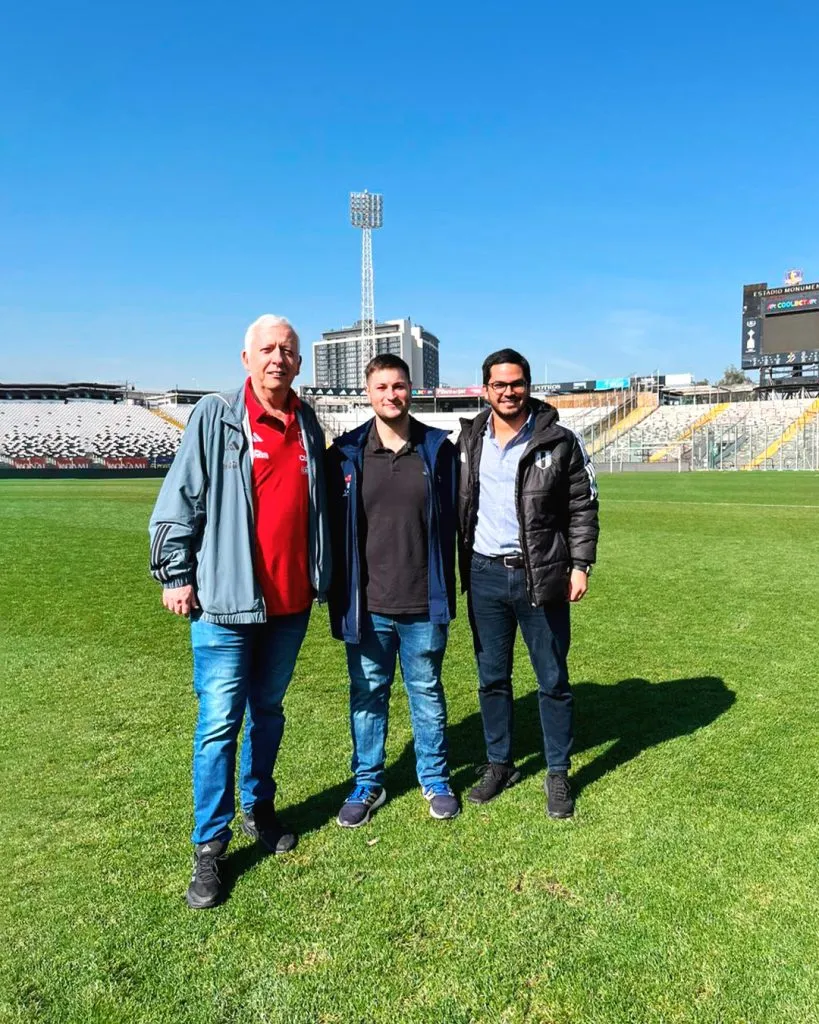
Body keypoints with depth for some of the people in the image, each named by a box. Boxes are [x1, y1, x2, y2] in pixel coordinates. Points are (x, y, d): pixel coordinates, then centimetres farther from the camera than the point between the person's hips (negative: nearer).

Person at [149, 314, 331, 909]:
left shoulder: (308, 424, 8)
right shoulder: (216, 417, -6)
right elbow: (179, 502, -5)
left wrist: (320, 577, 16)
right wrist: (175, 575, -6)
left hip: (291, 600, 4)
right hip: (226, 599, -4)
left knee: (268, 709, 18)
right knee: (219, 722, 1)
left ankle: (259, 807, 38)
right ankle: (210, 847, 16)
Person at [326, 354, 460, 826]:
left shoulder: (438, 449, 0)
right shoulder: (347, 453, -1)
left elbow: (450, 521, 4)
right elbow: (335, 526, 2)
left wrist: (447, 590, 2)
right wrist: (338, 594, 0)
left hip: (424, 604, 0)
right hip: (367, 605, 1)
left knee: (427, 692, 15)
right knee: (368, 695, 14)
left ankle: (435, 779, 34)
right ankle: (368, 783, 32)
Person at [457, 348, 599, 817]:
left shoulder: (559, 441, -5)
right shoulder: (469, 440, 5)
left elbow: (583, 508, -1)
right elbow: (456, 505, 10)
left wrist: (580, 565, -7)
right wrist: (456, 565, 7)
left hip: (540, 576, -3)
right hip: (484, 575, 3)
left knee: (553, 680, 7)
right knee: (492, 678, 14)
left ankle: (559, 774, 24)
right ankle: (499, 764, 31)